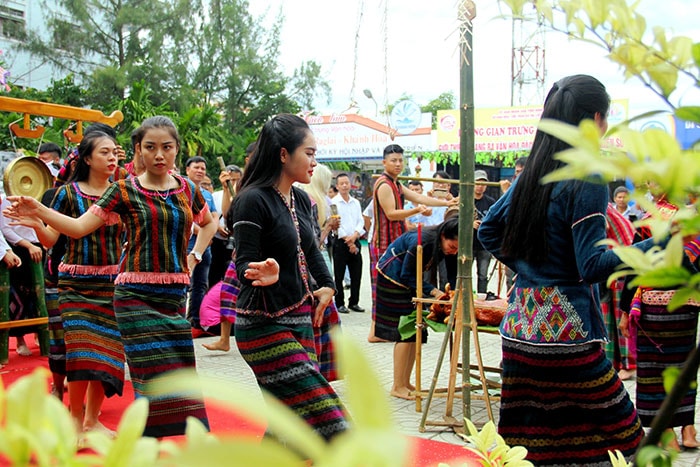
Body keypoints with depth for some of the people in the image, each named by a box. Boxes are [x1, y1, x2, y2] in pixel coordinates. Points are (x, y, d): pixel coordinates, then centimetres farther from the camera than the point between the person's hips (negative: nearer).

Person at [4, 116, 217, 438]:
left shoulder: (188, 190, 9)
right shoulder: (125, 191, -1)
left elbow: (209, 223, 28)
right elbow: (79, 227, -5)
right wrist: (38, 211, -19)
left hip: (175, 294, 4)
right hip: (136, 295, -4)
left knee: (179, 373, 3)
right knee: (155, 376, -10)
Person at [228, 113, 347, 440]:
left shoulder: (301, 199, 11)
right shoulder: (253, 200, -14)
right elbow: (244, 264, -16)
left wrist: (327, 285, 11)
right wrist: (263, 275, -37)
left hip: (301, 318, 8)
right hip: (264, 325, -8)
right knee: (327, 419, -14)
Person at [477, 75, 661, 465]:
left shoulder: (531, 174, 10)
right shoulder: (587, 182, -12)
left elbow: (488, 231, 19)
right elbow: (591, 266, -17)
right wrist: (661, 241, -21)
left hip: (518, 327, 8)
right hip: (565, 333, -8)